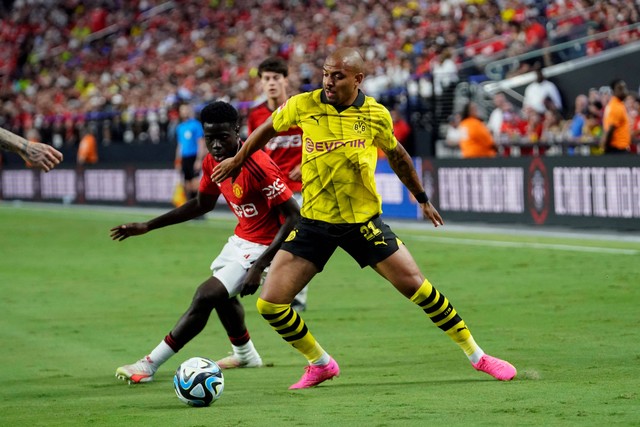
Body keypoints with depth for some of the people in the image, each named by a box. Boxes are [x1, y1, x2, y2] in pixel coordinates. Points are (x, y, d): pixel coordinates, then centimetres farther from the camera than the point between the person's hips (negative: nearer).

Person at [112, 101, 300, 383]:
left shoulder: (259, 167, -31)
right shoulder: (212, 162, -6)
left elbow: (294, 216, -28)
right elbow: (202, 204, 13)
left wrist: (259, 266, -32)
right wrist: (148, 227, 12)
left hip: (261, 246, -9)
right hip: (241, 237, 9)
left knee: (206, 296, -15)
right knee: (220, 294, 30)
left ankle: (149, 365, -7)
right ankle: (245, 354, 56)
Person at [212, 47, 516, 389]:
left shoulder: (376, 115, -9)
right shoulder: (302, 105, -10)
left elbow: (397, 155, 11)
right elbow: (268, 129, 11)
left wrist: (422, 198, 21)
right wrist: (238, 161, 23)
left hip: (364, 220, -1)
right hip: (314, 222, 1)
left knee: (416, 287, -3)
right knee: (270, 304, -7)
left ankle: (476, 355, 16)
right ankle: (320, 364, 17)